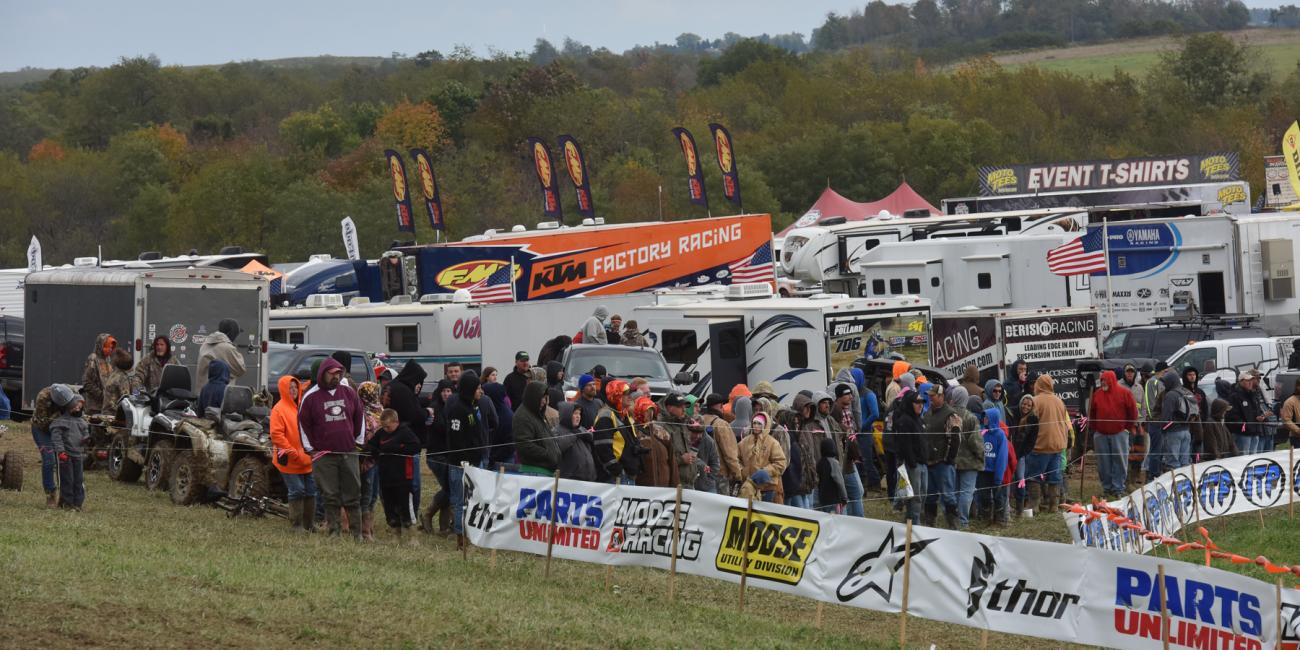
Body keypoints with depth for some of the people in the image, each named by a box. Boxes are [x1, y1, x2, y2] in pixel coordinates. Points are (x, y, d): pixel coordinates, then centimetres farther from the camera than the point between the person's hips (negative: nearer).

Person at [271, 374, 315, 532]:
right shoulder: (279, 409, -7)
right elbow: (276, 434, -13)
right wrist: (293, 453, -15)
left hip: (307, 459, 6)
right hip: (290, 461, -6)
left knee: (310, 491, 7)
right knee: (297, 492, -7)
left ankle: (310, 524, 16)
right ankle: (296, 525, 1)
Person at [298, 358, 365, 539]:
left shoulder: (349, 393, 8)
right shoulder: (311, 397, 0)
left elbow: (360, 416, 19)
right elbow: (303, 423, 5)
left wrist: (358, 441, 15)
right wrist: (310, 448, 2)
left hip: (349, 453, 2)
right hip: (323, 455, -2)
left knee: (353, 494, 4)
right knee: (330, 496, -1)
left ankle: (357, 532, 9)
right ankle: (334, 531, 4)